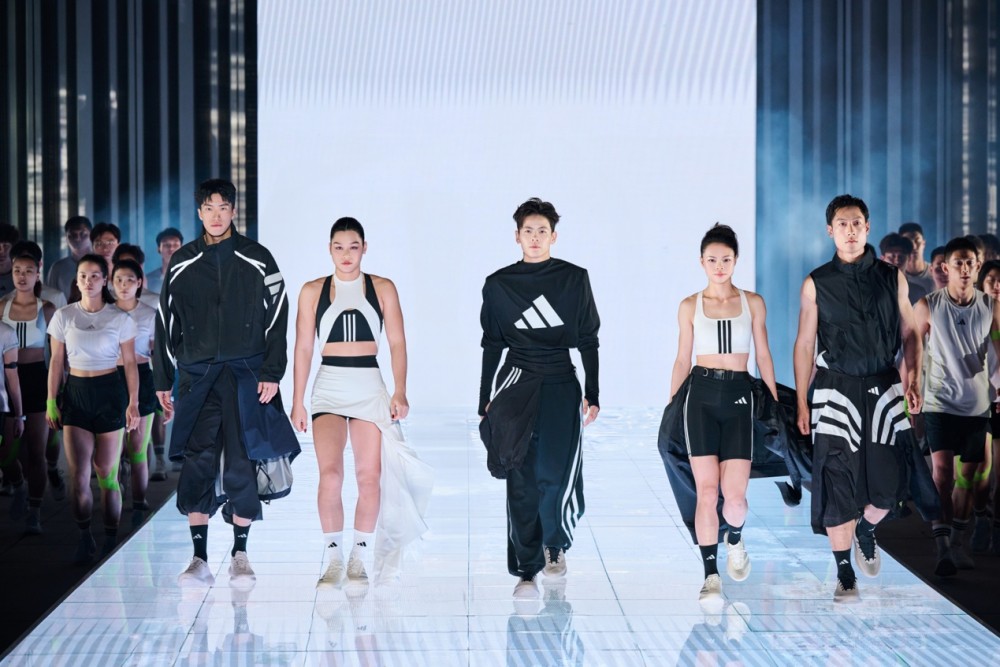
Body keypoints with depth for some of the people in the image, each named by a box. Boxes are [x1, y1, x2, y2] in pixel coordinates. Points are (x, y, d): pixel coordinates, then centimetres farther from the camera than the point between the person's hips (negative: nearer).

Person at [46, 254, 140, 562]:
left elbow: (129, 363, 2)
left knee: (106, 472, 2)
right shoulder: (63, 317, 5)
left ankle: (111, 539, 13)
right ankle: (85, 538, 6)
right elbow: (57, 361, 8)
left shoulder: (119, 319, 1)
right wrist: (51, 401, 4)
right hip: (75, 392, 1)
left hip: (110, 392, -1)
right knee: (78, 474, -6)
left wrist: (133, 403, -3)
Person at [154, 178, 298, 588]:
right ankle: (200, 559, -2)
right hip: (197, 374, 1)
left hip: (245, 374, -1)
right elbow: (166, 323, 14)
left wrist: (271, 373, -6)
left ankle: (240, 556, 10)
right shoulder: (182, 264, 11)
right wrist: (162, 381, 10)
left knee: (242, 465, -1)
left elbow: (276, 319, 2)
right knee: (197, 463, -6)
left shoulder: (256, 260, 6)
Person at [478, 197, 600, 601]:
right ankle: (526, 570, -3)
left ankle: (555, 545, 28)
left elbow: (588, 340, 7)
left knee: (557, 475, -2)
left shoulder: (574, 279, 5)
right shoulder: (499, 285, 7)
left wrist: (592, 395, 3)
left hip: (562, 387, 0)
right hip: (517, 381, 0)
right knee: (522, 480, -7)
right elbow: (491, 347, 10)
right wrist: (484, 404, 8)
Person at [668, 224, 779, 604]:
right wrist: (669, 405, 6)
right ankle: (711, 575, 2)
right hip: (701, 397, 0)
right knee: (706, 490, -6)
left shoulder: (753, 303, 8)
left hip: (739, 396, 0)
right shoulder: (690, 306, 7)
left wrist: (776, 403, 7)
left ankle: (734, 539, 25)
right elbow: (682, 360, 10)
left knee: (735, 494, -9)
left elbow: (763, 357, 11)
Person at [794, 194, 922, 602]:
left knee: (889, 480, -3)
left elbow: (909, 332, 11)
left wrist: (913, 377, -4)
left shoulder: (892, 278, 7)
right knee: (838, 482, -3)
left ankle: (867, 530, 30)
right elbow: (805, 344, 3)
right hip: (836, 390, -2)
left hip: (883, 388, 2)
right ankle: (845, 574, 7)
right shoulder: (816, 284, 2)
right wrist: (801, 403, 0)